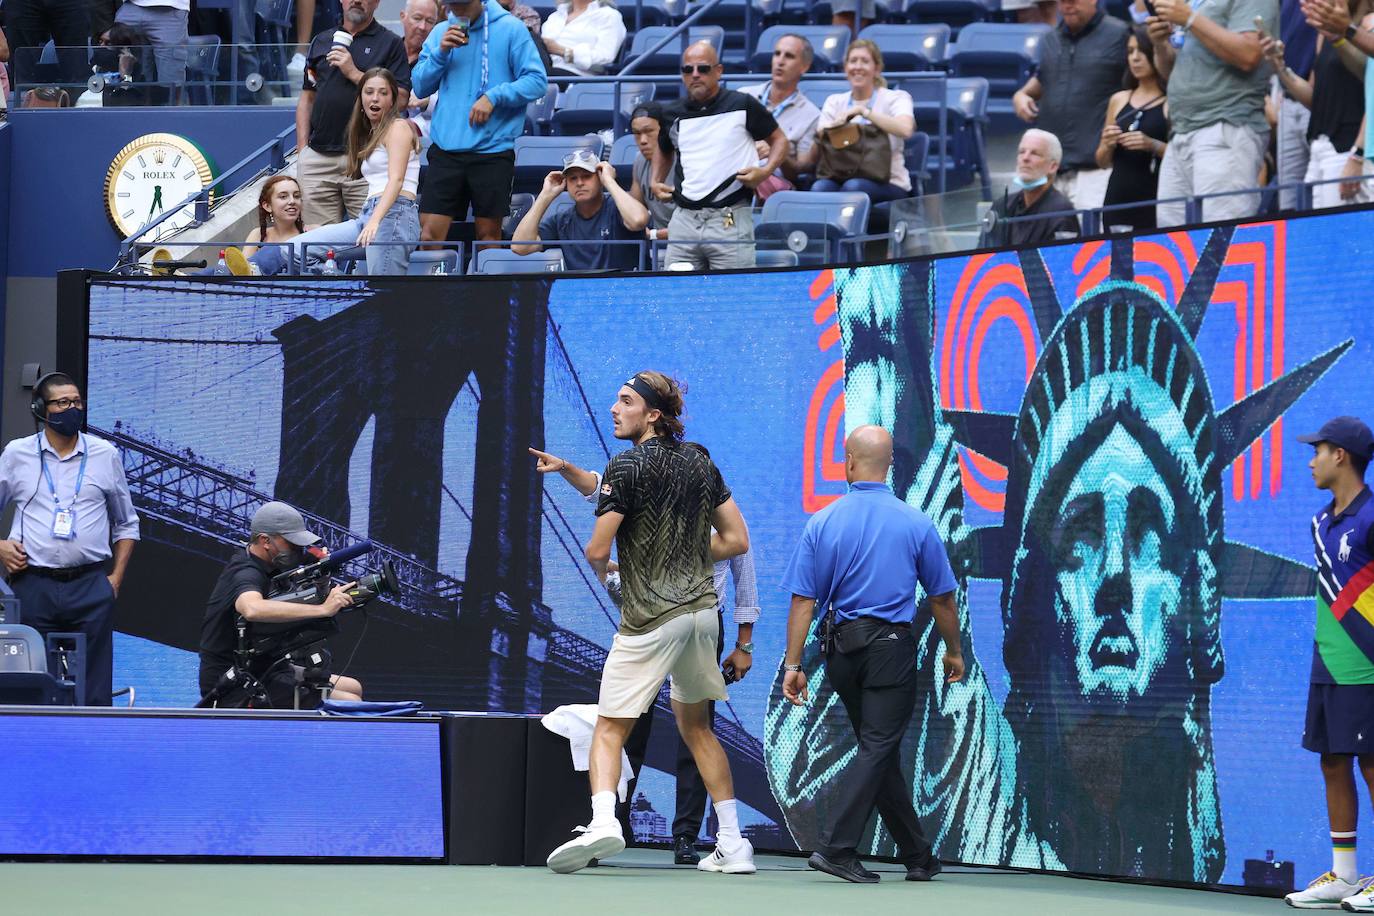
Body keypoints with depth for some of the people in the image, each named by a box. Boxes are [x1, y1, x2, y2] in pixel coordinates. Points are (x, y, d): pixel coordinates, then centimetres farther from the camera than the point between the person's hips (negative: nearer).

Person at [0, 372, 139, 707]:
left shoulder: (106, 455, 10)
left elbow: (127, 523, 17)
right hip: (33, 587, 0)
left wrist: (116, 577, 7)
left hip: (91, 587, 0)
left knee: (93, 691, -2)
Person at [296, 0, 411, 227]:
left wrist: (354, 73, -9)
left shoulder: (391, 44, 6)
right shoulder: (321, 42, 19)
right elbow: (306, 99, 21)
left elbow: (400, 100, -5)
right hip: (318, 156, 4)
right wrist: (302, 150, 11)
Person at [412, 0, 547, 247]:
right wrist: (441, 52, -6)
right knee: (430, 231, -4)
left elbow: (537, 81, -6)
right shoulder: (440, 33, 10)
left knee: (489, 232, 6)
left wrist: (494, 96, -17)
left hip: (493, 149, -3)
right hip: (446, 148, 3)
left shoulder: (511, 29, -3)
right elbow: (420, 87, 9)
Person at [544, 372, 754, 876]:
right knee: (695, 725, 19)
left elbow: (596, 553, -13)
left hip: (650, 619, -6)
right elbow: (736, 540, 10)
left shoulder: (627, 467, -10)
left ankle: (602, 818, -30)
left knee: (609, 729, -4)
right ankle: (732, 845, 17)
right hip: (701, 608, 6)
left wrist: (602, 568, 10)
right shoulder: (702, 464, 9)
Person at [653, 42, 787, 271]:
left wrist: (765, 172, -7)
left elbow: (779, 140, 11)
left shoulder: (742, 105, 2)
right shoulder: (673, 114, 14)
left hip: (730, 222, -4)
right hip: (684, 218, 4)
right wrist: (656, 183, 17)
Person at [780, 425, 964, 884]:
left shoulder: (822, 523, 0)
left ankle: (917, 856, 20)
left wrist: (793, 665, -1)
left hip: (841, 648, 3)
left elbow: (803, 600, -4)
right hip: (891, 647, -3)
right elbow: (942, 599, 4)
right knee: (877, 749, -4)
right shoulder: (916, 523, -3)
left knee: (879, 750, 13)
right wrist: (954, 652, 18)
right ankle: (835, 847, -17)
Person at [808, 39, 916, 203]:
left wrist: (861, 110, -22)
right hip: (840, 179, 2)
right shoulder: (834, 102, 15)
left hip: (887, 182, -2)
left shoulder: (895, 98, 4)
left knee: (853, 187, -37)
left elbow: (905, 129, -20)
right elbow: (814, 156, 6)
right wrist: (821, 136, -17)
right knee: (820, 187, -33)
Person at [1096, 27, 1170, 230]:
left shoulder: (1173, 101, 1)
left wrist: (1153, 145, -18)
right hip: (1118, 199, 4)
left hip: (1156, 200, -4)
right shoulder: (1118, 100, 15)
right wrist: (1107, 145, -1)